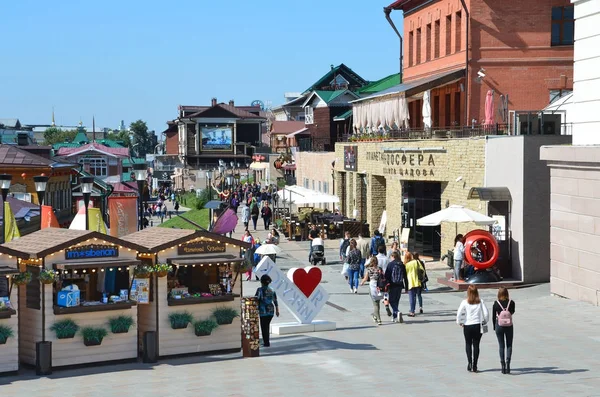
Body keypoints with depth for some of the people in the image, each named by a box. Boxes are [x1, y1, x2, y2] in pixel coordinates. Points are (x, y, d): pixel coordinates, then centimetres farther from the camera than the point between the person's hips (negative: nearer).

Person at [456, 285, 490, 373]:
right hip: (477, 325, 1)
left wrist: (459, 322, 3)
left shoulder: (465, 302, -7)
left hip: (467, 326, -1)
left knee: (468, 344, 15)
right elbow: (486, 313, -5)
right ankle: (474, 366, 7)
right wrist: (484, 321, 11)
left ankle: (470, 362, 0)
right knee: (476, 345, 8)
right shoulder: (480, 302, -3)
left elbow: (459, 313, -12)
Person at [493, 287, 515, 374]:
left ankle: (503, 366, 6)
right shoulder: (511, 303, -7)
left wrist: (494, 327, 8)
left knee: (501, 346, 8)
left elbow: (493, 316, -2)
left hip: (499, 326, 0)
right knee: (509, 345, 10)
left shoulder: (496, 303, -8)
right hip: (509, 326, 0)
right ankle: (508, 362, -11)